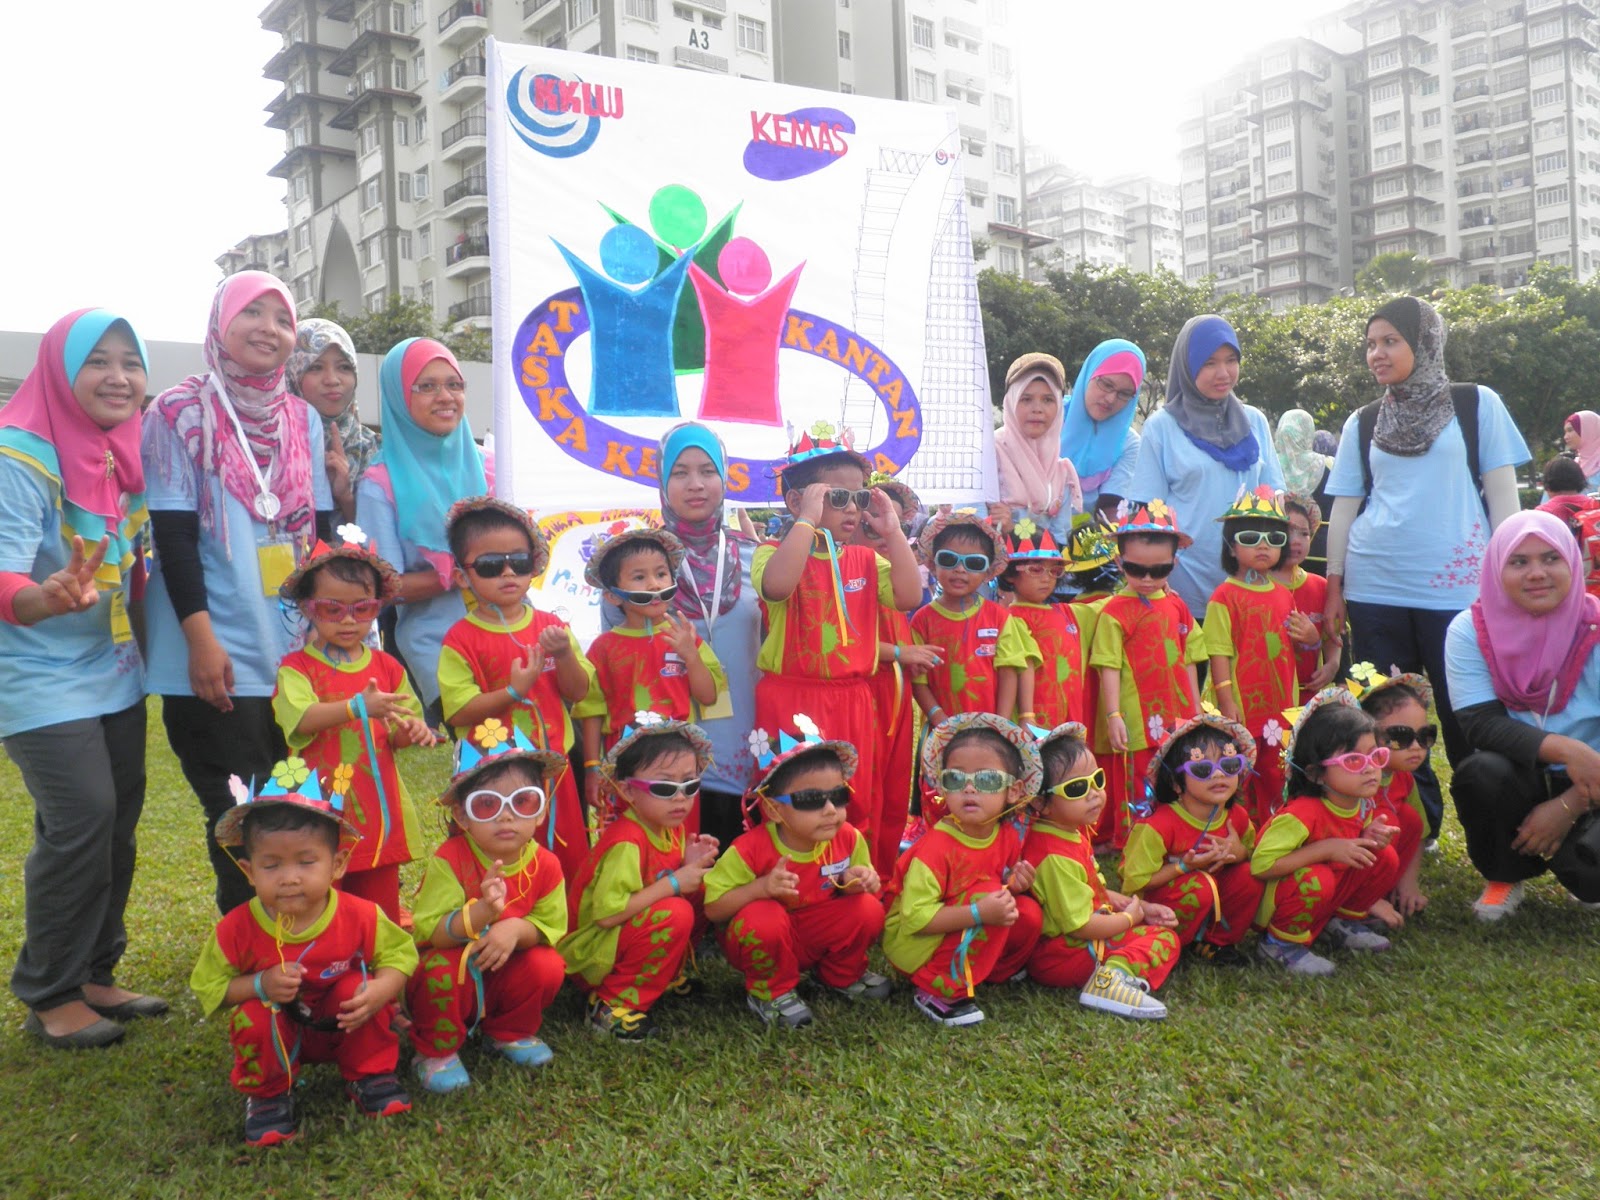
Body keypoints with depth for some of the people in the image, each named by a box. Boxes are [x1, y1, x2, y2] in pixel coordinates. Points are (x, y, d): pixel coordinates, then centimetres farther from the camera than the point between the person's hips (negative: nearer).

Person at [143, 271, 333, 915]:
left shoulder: (303, 419, 11)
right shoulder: (181, 414, -3)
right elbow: (174, 535, -8)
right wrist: (201, 639, -16)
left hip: (302, 649, 5)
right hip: (224, 656, -5)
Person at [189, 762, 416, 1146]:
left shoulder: (361, 917, -21)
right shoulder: (237, 930, -20)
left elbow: (400, 954, -11)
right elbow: (207, 986, -10)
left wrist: (380, 991, -33)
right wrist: (260, 985, -29)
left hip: (344, 1025, 0)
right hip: (279, 1035, 0)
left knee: (357, 986, -28)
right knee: (254, 1017, -29)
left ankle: (369, 1075, -2)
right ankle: (268, 1094, 1)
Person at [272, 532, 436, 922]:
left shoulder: (386, 666, 8)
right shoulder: (296, 667, -4)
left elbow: (396, 732, 11)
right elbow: (301, 719, -22)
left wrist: (411, 731, -13)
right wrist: (359, 706, -37)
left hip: (378, 810, 4)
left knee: (381, 907, 12)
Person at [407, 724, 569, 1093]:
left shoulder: (545, 865, -12)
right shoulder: (450, 859, -24)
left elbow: (551, 927, -12)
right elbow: (428, 930, -30)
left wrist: (517, 928, -34)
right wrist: (482, 912, -47)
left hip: (506, 976, 3)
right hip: (454, 972, -3)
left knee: (548, 966, -23)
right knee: (441, 971, -34)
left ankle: (509, 1033, 9)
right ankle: (436, 1051, -4)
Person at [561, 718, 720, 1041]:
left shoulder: (672, 828, 0)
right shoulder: (627, 842, -27)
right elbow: (607, 913, -34)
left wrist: (691, 865, -13)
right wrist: (673, 884, -27)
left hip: (629, 936, 8)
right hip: (588, 952, -8)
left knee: (701, 894, -4)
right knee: (677, 914, -28)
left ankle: (664, 973, 11)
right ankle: (613, 1004, -15)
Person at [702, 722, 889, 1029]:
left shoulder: (849, 840, -13)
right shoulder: (750, 850, -26)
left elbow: (859, 882, 5)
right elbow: (713, 908, -24)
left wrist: (858, 882, -20)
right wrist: (761, 888, -39)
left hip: (816, 936, 4)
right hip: (766, 944, -4)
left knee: (869, 910, -19)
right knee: (763, 918, -37)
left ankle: (841, 976, 11)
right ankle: (770, 991, -7)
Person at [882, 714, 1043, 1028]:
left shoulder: (1008, 836, -5)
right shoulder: (937, 846, -26)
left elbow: (1003, 894, 11)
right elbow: (915, 918, -29)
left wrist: (1014, 886, -13)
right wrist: (978, 913, -37)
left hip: (961, 934, 7)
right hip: (911, 944, -6)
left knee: (1029, 913, -14)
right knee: (986, 890, -27)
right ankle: (941, 991, -18)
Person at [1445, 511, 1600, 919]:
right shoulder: (1470, 630, -9)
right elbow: (1480, 724, -18)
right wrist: (1563, 749, -33)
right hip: (1518, 785, 1)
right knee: (1482, 771, -34)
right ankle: (1502, 877, -3)